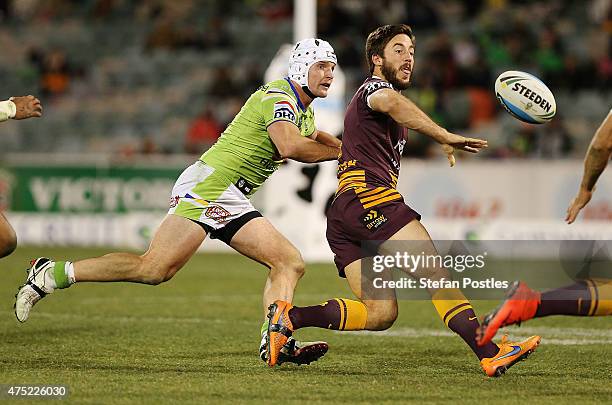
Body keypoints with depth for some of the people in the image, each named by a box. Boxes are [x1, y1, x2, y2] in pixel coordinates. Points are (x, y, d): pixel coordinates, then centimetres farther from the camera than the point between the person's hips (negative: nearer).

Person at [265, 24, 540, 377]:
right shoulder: (374, 87, 2)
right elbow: (391, 102, -24)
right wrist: (444, 136, -32)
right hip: (368, 195, -10)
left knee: (380, 314, -2)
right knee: (438, 275, -18)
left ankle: (289, 317, -7)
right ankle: (491, 354, -26)